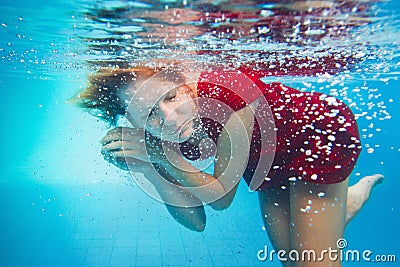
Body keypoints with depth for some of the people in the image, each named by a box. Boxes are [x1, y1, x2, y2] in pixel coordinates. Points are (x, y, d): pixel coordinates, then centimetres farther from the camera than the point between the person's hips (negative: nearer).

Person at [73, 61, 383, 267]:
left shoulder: (227, 92, -38)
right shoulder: (156, 138, -20)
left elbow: (222, 197, -26)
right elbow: (196, 221, -15)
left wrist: (164, 155, -32)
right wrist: (149, 169, -26)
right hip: (268, 161, 5)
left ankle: (352, 197, 22)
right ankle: (333, 206, 36)